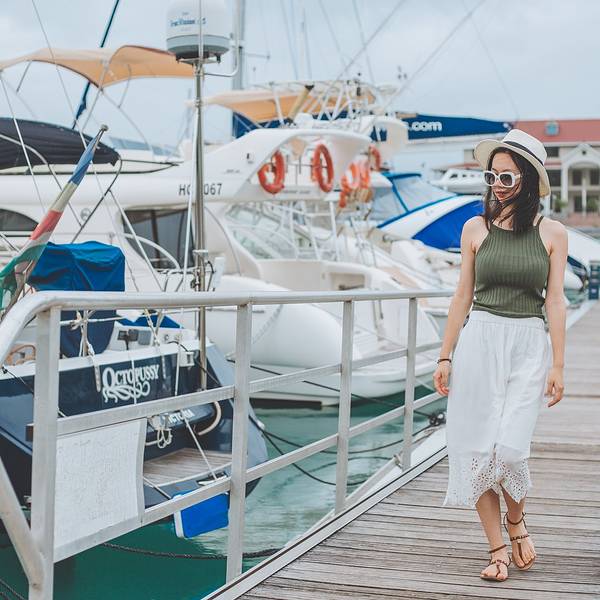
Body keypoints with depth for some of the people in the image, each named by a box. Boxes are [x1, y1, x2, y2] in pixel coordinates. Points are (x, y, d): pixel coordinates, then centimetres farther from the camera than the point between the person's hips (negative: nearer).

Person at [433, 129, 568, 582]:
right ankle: (498, 549, 12)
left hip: (528, 346, -2)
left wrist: (558, 365, -3)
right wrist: (445, 356, 5)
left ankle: (516, 521, 19)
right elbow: (463, 295, 7)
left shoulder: (552, 233, 2)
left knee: (509, 447, -13)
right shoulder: (476, 229, 5)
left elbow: (555, 301, 1)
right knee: (477, 449, -1)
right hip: (479, 342, 2)